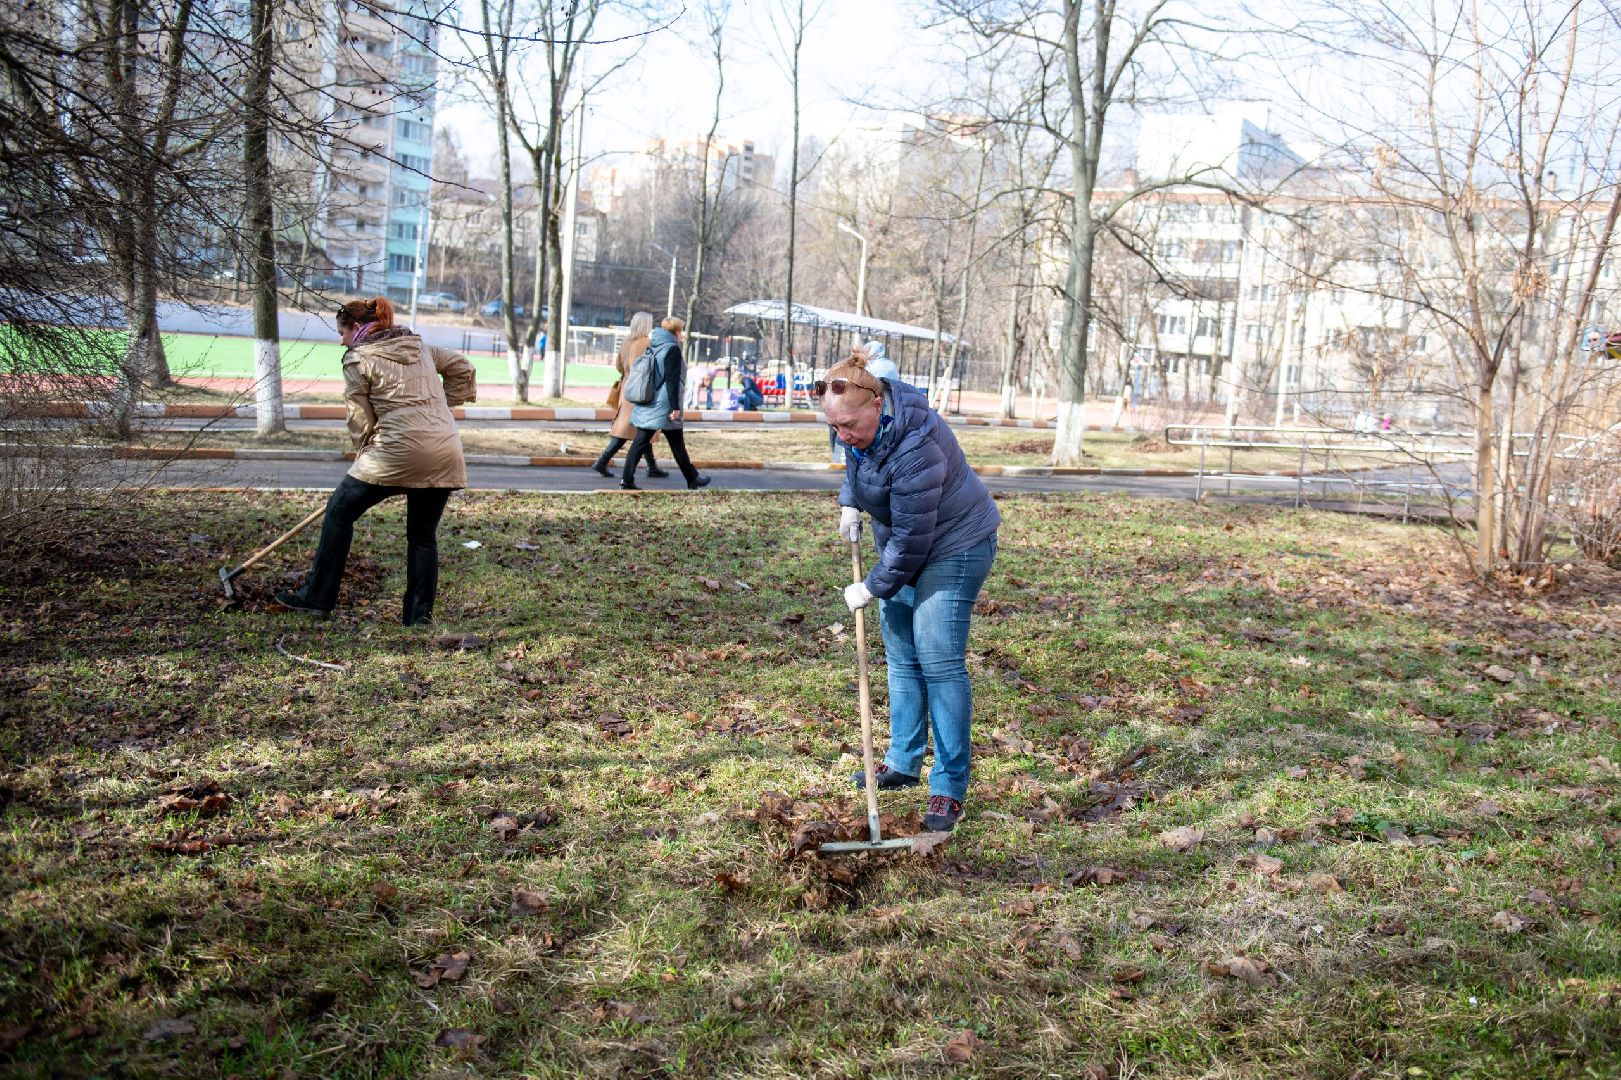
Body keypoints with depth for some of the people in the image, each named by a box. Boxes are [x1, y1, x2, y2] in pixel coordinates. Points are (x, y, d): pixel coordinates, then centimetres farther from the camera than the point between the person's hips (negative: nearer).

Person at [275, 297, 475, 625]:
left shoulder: (358, 360, 1)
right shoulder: (420, 346, 19)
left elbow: (361, 420, 1)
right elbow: (462, 368, 24)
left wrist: (366, 457, 15)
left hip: (398, 450, -6)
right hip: (445, 453, 6)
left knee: (340, 509, 11)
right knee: (423, 534, 14)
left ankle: (316, 597, 14)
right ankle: (419, 614, 12)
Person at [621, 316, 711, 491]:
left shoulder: (652, 347, 13)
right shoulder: (672, 349, -11)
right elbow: (672, 380, -18)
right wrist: (675, 407, -18)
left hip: (646, 405, 7)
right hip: (664, 407, -7)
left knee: (640, 442, 3)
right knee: (677, 444, 4)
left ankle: (627, 479, -4)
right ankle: (692, 479, 16)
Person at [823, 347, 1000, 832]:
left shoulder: (915, 448, -36)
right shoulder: (863, 421, -10)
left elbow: (911, 541, -29)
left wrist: (873, 587, -17)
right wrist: (849, 501, 3)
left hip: (954, 546, -9)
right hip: (901, 546, 9)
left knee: (939, 661, -12)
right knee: (901, 658, 13)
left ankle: (950, 787, -6)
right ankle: (903, 763, 25)